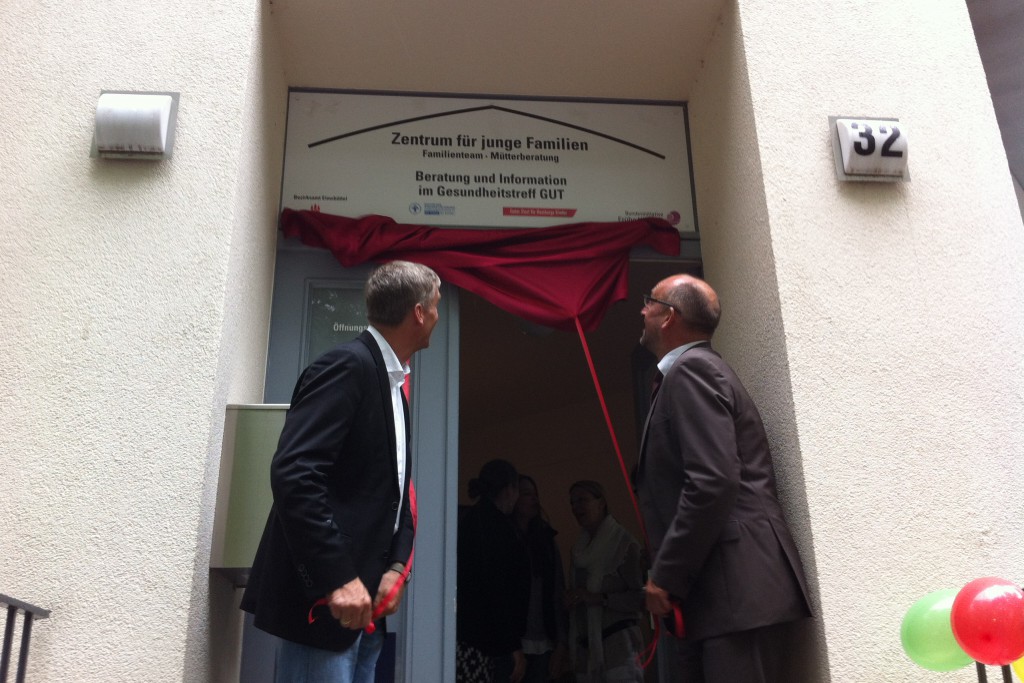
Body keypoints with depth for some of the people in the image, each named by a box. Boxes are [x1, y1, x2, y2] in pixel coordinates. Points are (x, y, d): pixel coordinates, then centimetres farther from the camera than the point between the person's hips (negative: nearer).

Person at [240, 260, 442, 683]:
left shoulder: (391, 383, 15)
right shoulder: (348, 365, -13)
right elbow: (293, 474, -23)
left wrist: (396, 565, 1)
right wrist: (337, 578, -25)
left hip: (365, 603, 9)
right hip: (324, 599, -9)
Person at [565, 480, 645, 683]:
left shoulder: (624, 543, -4)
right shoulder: (579, 549, 16)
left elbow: (642, 597, -9)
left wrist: (600, 598, -14)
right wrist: (571, 600, 4)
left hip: (619, 649, -6)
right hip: (586, 650, 6)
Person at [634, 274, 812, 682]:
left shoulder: (691, 369, -9)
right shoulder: (696, 369, 21)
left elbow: (714, 482, -21)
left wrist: (665, 576, -15)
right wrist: (672, 576, 16)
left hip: (737, 588, -10)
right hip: (725, 590, 10)